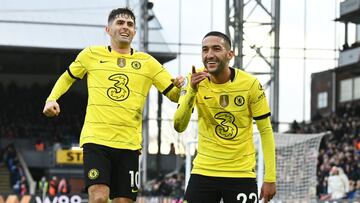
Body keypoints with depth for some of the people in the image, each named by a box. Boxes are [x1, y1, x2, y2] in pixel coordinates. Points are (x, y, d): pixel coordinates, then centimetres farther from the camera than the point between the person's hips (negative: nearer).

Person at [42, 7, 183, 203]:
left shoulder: (147, 62, 9)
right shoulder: (91, 54, 7)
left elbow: (173, 95, 8)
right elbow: (67, 78, 22)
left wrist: (179, 86, -15)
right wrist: (51, 99, 5)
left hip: (129, 143, 2)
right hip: (96, 139, -2)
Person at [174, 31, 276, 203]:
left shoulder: (250, 84, -9)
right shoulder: (195, 80, -5)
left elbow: (265, 130, -3)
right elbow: (179, 127, -11)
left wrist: (270, 178, -6)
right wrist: (192, 91, -25)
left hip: (242, 173, -1)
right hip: (203, 172, 1)